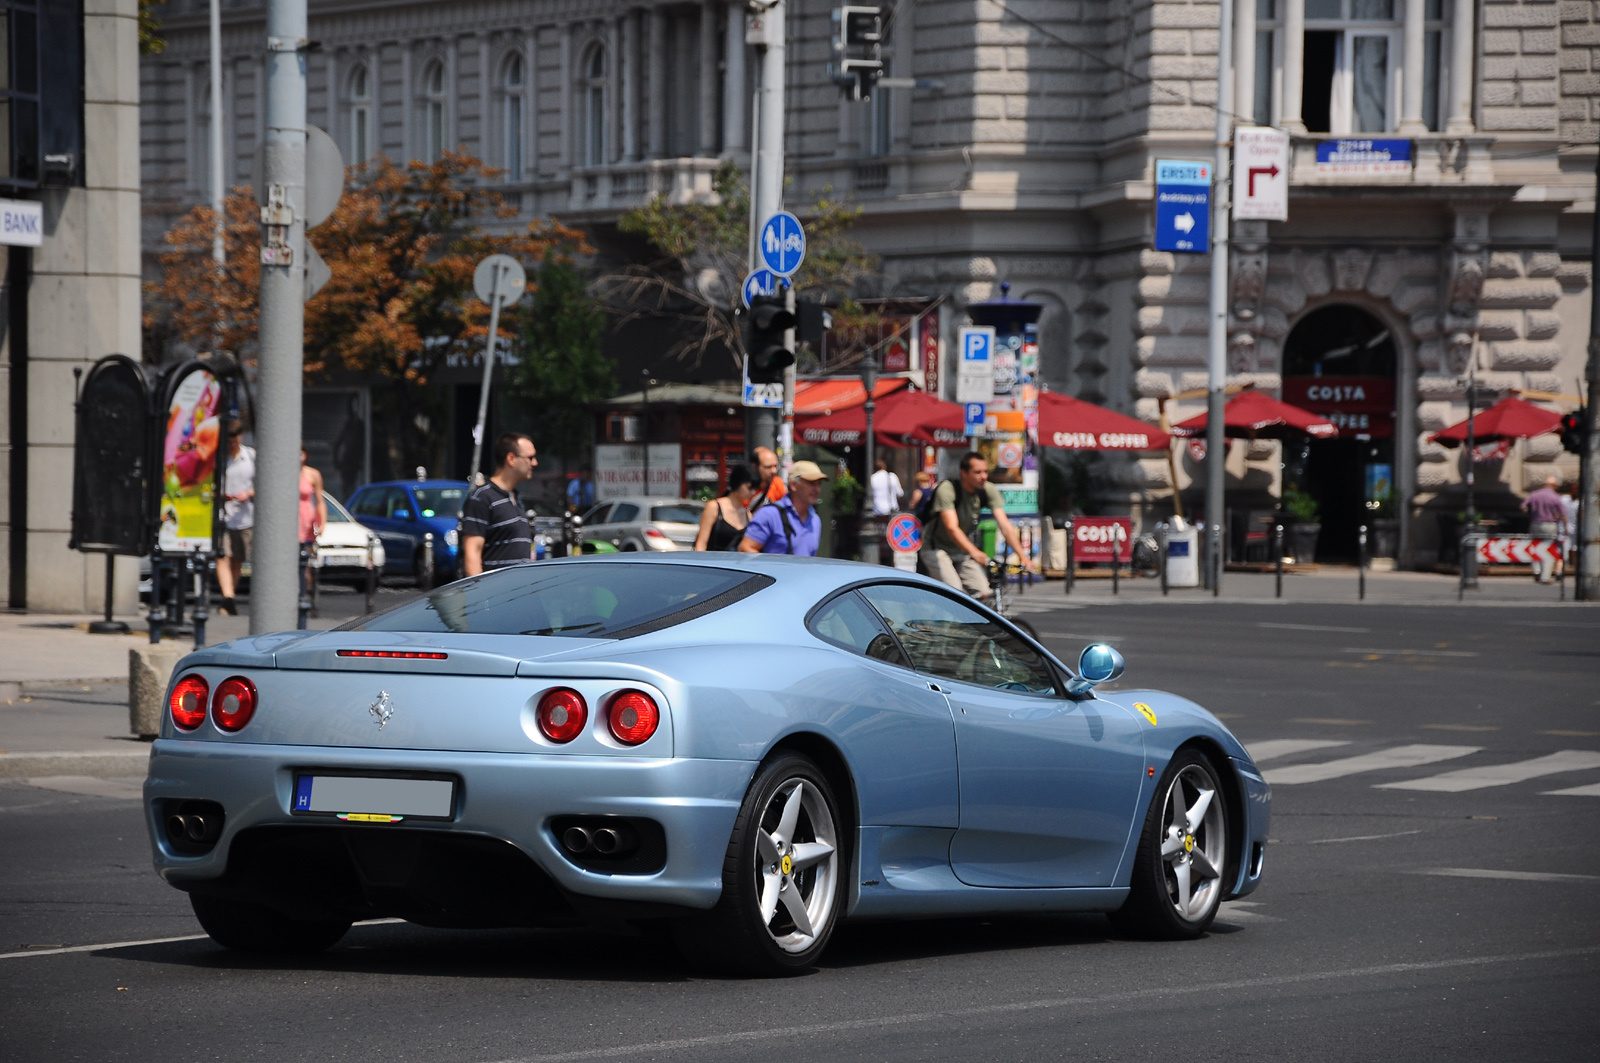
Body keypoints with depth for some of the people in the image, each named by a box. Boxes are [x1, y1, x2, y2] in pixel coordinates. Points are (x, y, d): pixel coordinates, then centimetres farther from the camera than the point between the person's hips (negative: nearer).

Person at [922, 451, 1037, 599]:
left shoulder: (988, 491, -10)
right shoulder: (946, 490, -25)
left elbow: (1005, 525, -15)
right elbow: (951, 528, -37)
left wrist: (1022, 556, -27)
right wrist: (974, 552, -52)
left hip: (963, 553, 5)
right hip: (938, 549, -5)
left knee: (983, 594, -12)